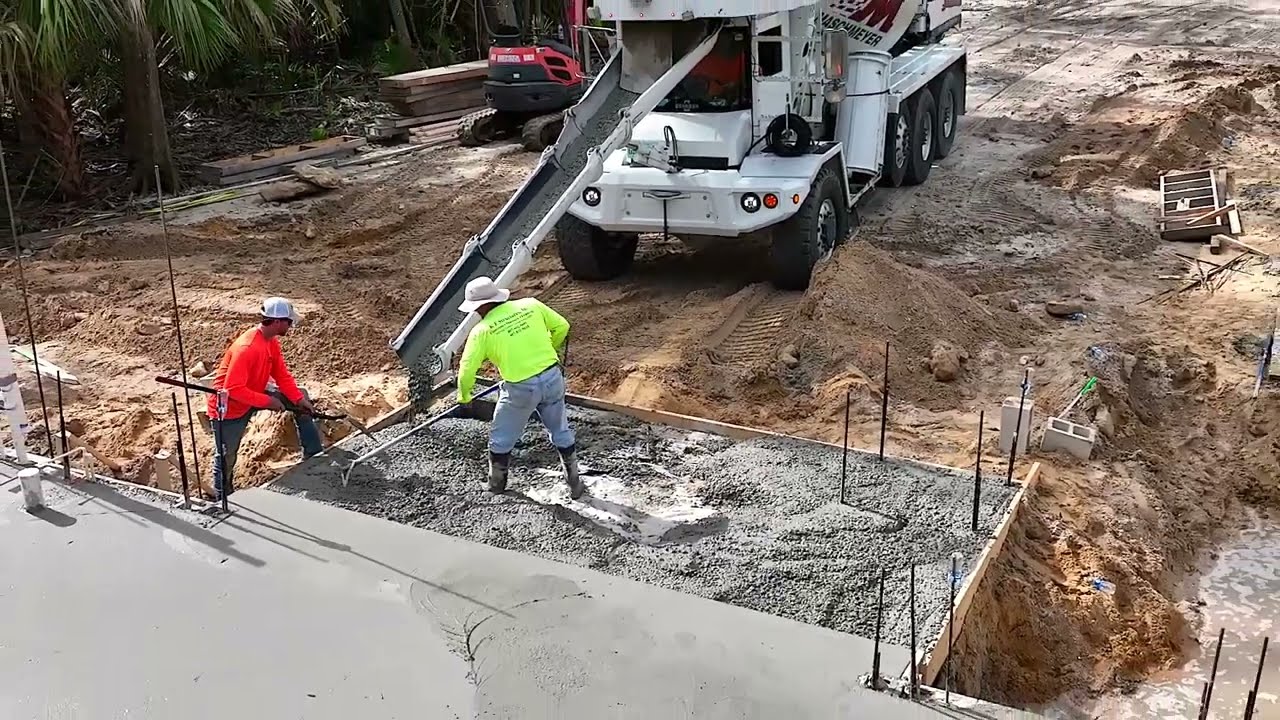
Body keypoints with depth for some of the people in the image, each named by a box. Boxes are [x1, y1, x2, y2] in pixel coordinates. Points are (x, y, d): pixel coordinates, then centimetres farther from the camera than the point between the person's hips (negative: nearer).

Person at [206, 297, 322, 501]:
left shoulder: (272, 340, -5)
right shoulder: (246, 348, -34)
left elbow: (282, 375, 1)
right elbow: (233, 389, -35)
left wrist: (299, 399, -12)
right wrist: (268, 401, -27)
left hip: (256, 396, 9)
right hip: (229, 408, -9)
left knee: (302, 398, 6)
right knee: (226, 459, 3)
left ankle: (313, 454, 10)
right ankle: (222, 497, 23)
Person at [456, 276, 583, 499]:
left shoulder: (482, 331, -6)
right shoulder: (530, 305, 1)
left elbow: (467, 370, -3)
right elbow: (561, 326, 10)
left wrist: (464, 399, 13)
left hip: (521, 389, -3)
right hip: (552, 377, 4)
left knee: (501, 438, 20)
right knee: (561, 432, 21)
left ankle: (496, 483, 38)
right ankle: (575, 483, 30)